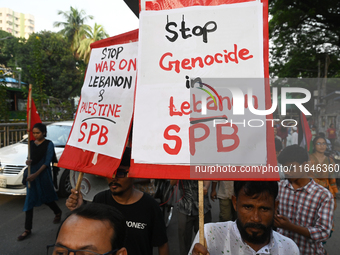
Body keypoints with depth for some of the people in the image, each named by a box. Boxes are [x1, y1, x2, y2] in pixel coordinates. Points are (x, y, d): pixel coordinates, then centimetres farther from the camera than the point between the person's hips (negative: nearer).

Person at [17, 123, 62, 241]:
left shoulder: (49, 144, -6)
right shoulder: (31, 143, 9)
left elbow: (47, 162, -12)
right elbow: (32, 158, 18)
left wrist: (36, 174, -20)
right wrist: (28, 161, -7)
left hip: (43, 175, -5)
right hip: (32, 175, 5)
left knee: (47, 198, 9)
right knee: (29, 202, 3)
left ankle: (58, 212, 40)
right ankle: (27, 230, 10)